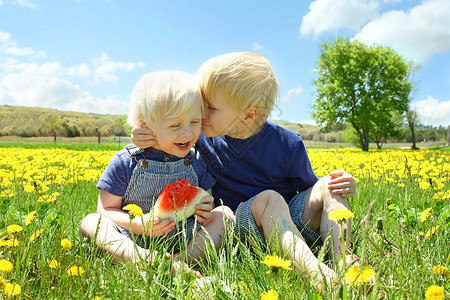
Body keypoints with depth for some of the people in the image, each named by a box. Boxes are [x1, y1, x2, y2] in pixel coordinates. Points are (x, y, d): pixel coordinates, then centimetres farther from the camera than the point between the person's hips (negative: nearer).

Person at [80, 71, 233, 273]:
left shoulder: (196, 164, 2)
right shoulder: (125, 163, -6)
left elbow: (207, 202, 13)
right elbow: (106, 210, -2)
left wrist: (205, 211, -13)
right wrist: (139, 224, -21)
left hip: (185, 241, 2)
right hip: (134, 241, -1)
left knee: (224, 213, -16)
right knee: (90, 222, -21)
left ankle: (183, 259, -38)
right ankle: (138, 258, -48)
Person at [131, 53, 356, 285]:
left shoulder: (288, 145, -10)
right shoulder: (201, 136, -5)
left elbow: (309, 187, 4)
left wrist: (342, 186, -17)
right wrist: (143, 137, -10)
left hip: (295, 219, 1)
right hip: (243, 221, 0)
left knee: (327, 186, -24)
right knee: (267, 198, -34)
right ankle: (315, 271, -48)